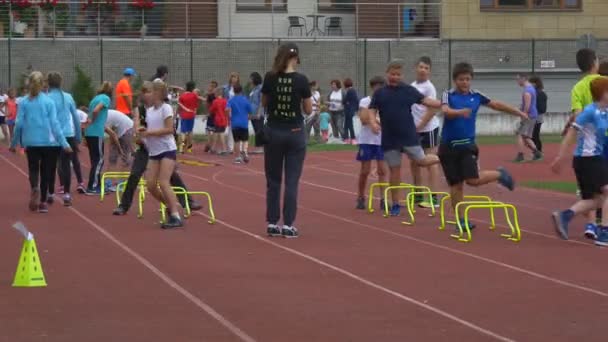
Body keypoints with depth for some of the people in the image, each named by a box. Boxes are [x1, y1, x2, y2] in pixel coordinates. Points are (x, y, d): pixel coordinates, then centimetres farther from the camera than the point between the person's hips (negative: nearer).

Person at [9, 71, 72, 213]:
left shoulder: (23, 103, -2)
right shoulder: (48, 102, -4)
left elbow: (19, 124, -2)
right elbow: (54, 124, -7)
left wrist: (13, 143, 9)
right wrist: (64, 143, -5)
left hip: (31, 143, 0)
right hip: (48, 142, 0)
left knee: (33, 168, 13)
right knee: (46, 171, 11)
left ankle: (34, 187, -19)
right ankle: (43, 202, 11)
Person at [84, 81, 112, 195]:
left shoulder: (96, 98, 18)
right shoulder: (106, 98, -6)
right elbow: (96, 110, -21)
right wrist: (92, 121, -5)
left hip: (89, 133, 8)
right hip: (97, 133, -8)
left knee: (95, 160, 15)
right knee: (99, 160, -2)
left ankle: (96, 185, 22)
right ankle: (92, 188, -5)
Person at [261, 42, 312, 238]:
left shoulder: (270, 78, -4)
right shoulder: (301, 80, -9)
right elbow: (308, 110, -2)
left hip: (273, 132, 2)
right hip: (295, 133, -2)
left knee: (273, 180, 12)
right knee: (292, 181, 2)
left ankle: (272, 224, 12)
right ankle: (288, 226, -1)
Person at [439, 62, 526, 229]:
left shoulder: (475, 96, 4)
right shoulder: (448, 95, -4)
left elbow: (496, 104, 16)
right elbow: (445, 110, -25)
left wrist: (519, 112, 22)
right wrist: (459, 112, -45)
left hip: (467, 144, 1)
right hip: (449, 146, -1)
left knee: (473, 180, -12)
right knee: (455, 184, 2)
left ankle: (500, 174, 16)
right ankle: (460, 220, 12)